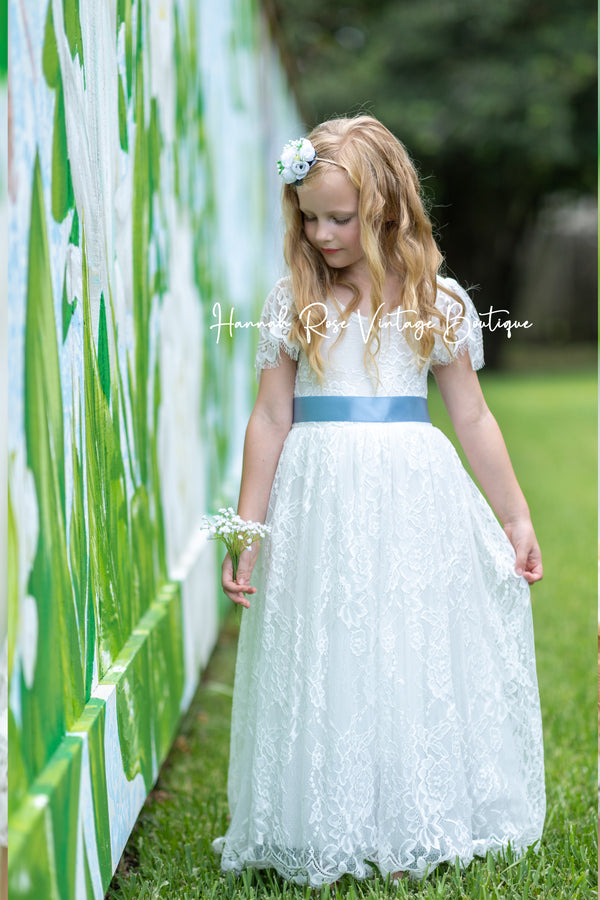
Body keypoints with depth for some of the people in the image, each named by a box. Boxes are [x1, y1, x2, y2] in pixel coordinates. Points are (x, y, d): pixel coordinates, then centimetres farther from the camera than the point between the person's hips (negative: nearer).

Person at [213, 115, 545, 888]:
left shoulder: (436, 301, 4)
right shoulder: (292, 304, 3)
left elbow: (473, 419, 9)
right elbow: (271, 420, 4)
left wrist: (516, 519, 10)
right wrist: (246, 533, 2)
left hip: (414, 504, 0)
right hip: (320, 502, 0)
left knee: (415, 664, 3)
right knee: (324, 667, 1)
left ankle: (407, 835, 17)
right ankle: (324, 839, 13)